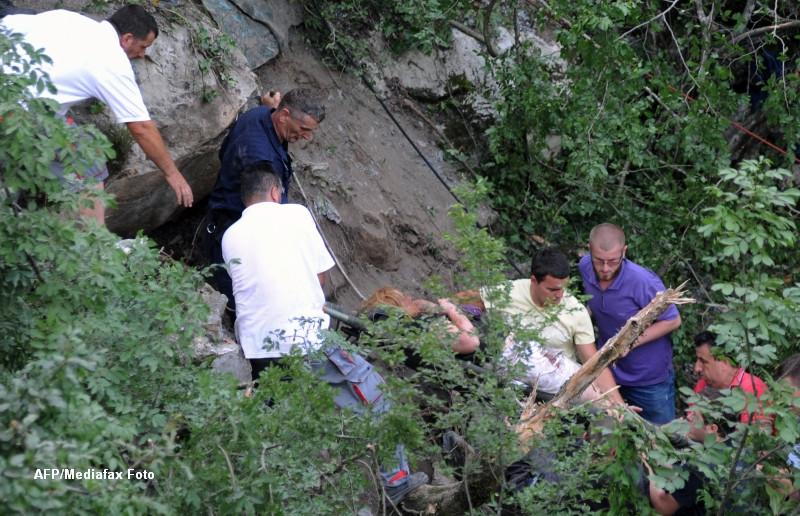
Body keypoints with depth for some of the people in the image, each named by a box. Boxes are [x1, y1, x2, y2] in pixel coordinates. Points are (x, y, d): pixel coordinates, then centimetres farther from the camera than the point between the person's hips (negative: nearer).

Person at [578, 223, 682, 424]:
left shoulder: (644, 282, -31)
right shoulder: (585, 267, -13)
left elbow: (672, 321, -18)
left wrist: (632, 342, -28)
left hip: (650, 379, -5)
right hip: (608, 372, 5)